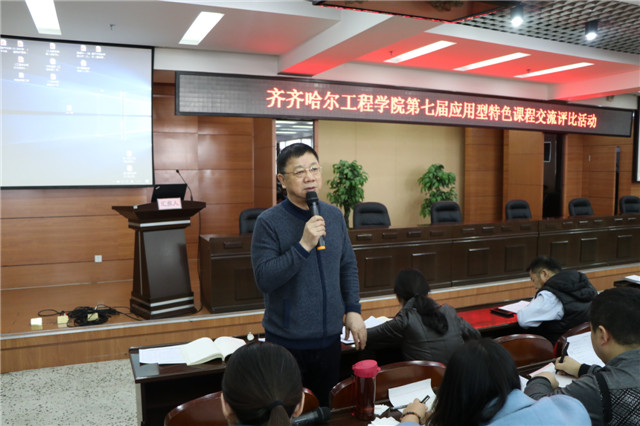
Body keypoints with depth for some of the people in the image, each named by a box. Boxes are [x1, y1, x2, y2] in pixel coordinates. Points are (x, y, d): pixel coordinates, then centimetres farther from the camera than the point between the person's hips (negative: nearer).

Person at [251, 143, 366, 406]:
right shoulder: (269, 222, -13)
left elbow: (348, 266, 10)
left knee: (327, 410, 19)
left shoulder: (334, 215, 3)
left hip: (329, 336, 4)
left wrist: (353, 310, 2)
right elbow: (264, 279, -19)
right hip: (287, 340, -4)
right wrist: (304, 246, -26)